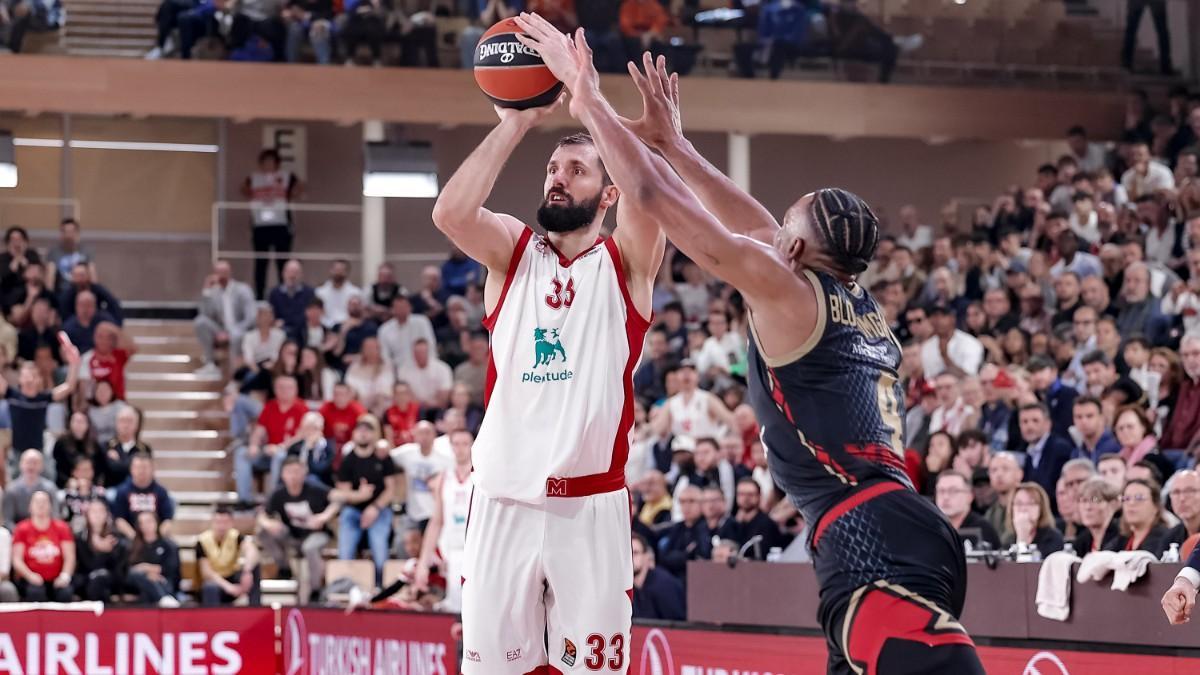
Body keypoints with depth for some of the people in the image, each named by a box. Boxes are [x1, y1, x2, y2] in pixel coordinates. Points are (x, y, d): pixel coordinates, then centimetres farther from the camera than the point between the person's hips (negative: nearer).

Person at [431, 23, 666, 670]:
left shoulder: (626, 263, 5)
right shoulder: (511, 251, 9)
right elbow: (450, 213, -12)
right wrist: (515, 124, -13)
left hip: (591, 507, -1)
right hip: (503, 501, 1)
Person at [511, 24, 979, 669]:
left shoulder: (787, 290, 2)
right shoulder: (860, 304, 24)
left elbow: (653, 196, 3)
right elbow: (754, 224, 38)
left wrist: (588, 96, 14)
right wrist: (671, 140, 44)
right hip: (895, 541, 9)